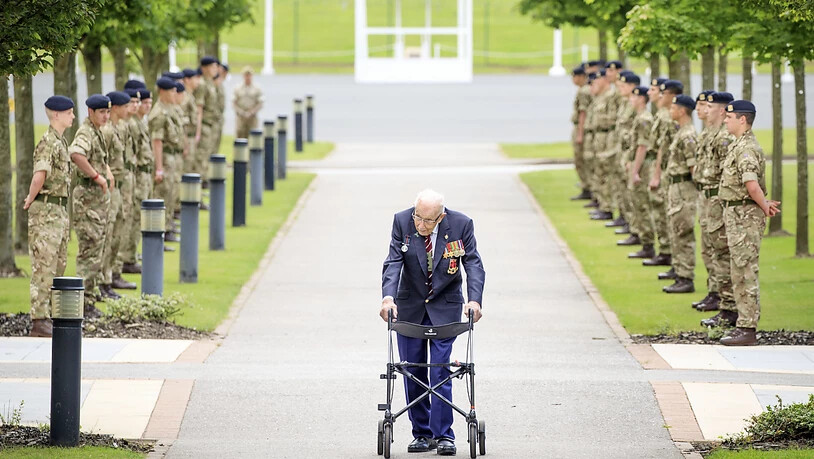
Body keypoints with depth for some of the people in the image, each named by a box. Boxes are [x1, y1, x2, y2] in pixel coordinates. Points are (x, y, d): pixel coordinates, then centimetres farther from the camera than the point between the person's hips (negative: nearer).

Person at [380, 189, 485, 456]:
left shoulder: (461, 225, -16)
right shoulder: (402, 221, -13)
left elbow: (473, 264, -15)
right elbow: (393, 262, -17)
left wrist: (474, 300, -31)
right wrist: (388, 296, -33)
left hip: (445, 305, -2)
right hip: (409, 305, 2)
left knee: (441, 370, -10)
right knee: (412, 371, 4)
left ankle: (443, 434, -5)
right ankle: (421, 434, 12)